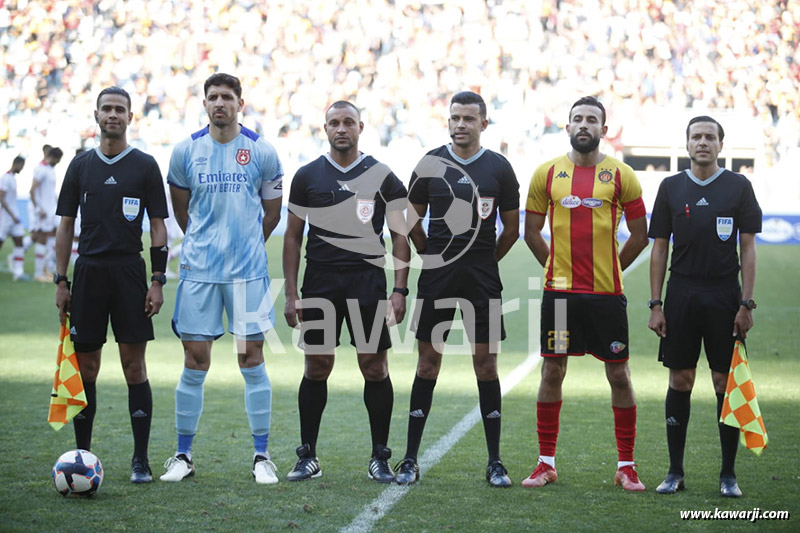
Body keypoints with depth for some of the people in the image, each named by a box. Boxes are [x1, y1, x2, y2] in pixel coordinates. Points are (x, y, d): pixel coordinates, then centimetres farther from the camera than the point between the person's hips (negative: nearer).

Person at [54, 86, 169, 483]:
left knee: (134, 365, -3)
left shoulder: (145, 165, 3)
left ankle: (140, 460, 3)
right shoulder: (81, 165, 10)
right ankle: (82, 456, 13)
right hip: (88, 272, 2)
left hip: (129, 272, -2)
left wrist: (157, 280, -5)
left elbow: (158, 227, 3)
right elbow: (66, 224, 11)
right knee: (85, 367, 4)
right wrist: (60, 281, 5)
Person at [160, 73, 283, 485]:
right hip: (198, 268, 1)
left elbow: (272, 211, 12)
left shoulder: (262, 152, 0)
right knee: (195, 362, 1)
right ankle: (183, 455, 12)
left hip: (248, 269, -1)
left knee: (252, 359, 0)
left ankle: (262, 456, 8)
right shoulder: (186, 152, 3)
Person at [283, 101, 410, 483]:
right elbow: (292, 237, 10)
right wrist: (290, 294, 3)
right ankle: (307, 457, 12)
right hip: (320, 280, 1)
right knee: (316, 367, 3)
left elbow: (399, 236, 5)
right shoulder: (307, 176, 8)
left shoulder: (382, 177, 5)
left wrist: (399, 289, -5)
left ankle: (379, 458, 8)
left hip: (368, 280, -1)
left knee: (375, 367, -2)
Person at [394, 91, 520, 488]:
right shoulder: (430, 165, 2)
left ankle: (495, 463, 8)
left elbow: (511, 228, 11)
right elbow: (412, 219, 13)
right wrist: (433, 258, 11)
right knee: (428, 362, 2)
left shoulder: (499, 168, 1)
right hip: (436, 277, 0)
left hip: (482, 279, 0)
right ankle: (410, 460, 7)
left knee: (486, 363, 0)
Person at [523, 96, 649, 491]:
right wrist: (558, 268, 9)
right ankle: (546, 463, 14)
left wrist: (608, 270, 8)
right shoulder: (547, 173, 5)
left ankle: (626, 466, 10)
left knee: (619, 376, 1)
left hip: (606, 293, -1)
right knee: (552, 373, 4)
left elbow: (639, 236, 6)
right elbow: (532, 231, 12)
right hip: (559, 291, 1)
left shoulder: (621, 175, 1)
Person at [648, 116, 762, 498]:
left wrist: (746, 303, -6)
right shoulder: (671, 187, 7)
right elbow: (660, 248, 7)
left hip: (724, 297, -1)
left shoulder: (738, 187, 3)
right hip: (681, 295, 1)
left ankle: (728, 475, 9)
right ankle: (675, 472, 12)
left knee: (726, 383, 0)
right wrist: (655, 304, 1)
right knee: (679, 381, 3)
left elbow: (748, 248, 2)